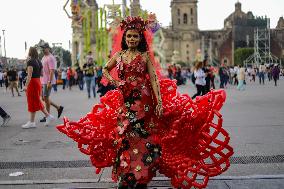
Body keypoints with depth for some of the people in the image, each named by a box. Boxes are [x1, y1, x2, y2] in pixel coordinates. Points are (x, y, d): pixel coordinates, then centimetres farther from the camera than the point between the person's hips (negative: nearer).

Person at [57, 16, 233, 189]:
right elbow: (105, 69, 25)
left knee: (142, 137, -3)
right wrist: (113, 81, 5)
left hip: (143, 101, -3)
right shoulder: (118, 55, 10)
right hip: (124, 102, 3)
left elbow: (154, 79, -5)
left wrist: (159, 102, -15)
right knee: (125, 138, 4)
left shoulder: (145, 55, 1)